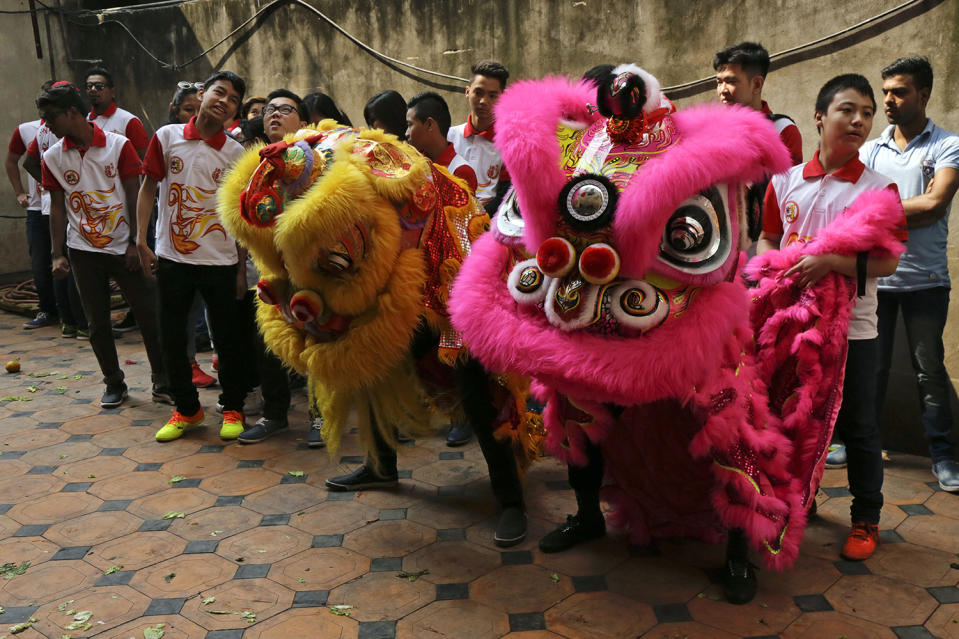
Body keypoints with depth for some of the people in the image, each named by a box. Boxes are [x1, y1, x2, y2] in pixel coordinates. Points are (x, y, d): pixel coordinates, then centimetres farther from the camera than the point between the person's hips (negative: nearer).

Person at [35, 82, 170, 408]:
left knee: (149, 314, -1)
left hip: (123, 247, -2)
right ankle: (114, 384, 22)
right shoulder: (53, 157, 3)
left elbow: (134, 196, -4)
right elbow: (57, 207, 7)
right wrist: (57, 254, 1)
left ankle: (162, 381, 13)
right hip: (84, 251, 3)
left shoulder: (119, 145, -5)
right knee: (98, 323, 7)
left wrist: (134, 242, -9)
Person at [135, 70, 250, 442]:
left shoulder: (236, 154, 0)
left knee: (227, 339, 6)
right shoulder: (167, 137, 1)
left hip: (219, 260, -1)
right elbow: (149, 188, 6)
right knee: (171, 337, 9)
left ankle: (233, 408, 24)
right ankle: (186, 409, 27)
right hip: (171, 257, 1)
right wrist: (141, 240, -2)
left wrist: (242, 268, 0)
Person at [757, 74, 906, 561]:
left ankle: (865, 520, 24)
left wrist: (831, 261, -26)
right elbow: (766, 238, 13)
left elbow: (886, 261, -11)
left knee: (857, 427, 7)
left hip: (852, 328, -3)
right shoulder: (785, 181, 4)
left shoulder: (878, 187, -5)